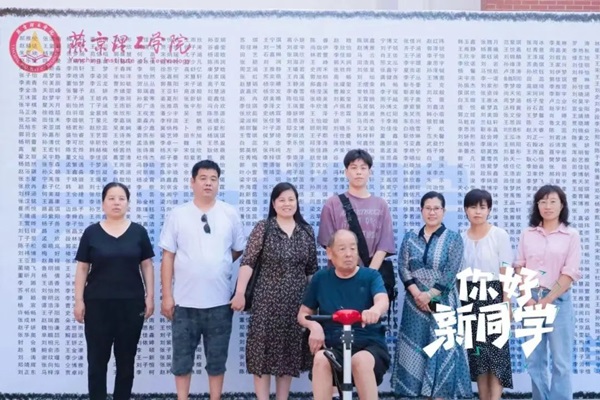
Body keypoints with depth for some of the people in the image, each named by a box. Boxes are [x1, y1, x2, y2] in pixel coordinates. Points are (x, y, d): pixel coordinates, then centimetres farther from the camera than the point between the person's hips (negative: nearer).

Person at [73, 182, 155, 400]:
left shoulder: (138, 232, 3)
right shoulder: (91, 233, 2)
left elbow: (147, 266, 6)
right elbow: (82, 269, 4)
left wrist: (150, 296, 0)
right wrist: (79, 300, -2)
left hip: (131, 303, 1)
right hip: (98, 304, -1)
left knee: (126, 360, 7)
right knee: (97, 359, 2)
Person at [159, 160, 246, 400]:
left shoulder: (230, 214, 2)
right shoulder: (177, 215, 0)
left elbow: (238, 250, 14)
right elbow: (168, 257, -1)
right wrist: (167, 295, -4)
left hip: (219, 301, 1)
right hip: (185, 301, 0)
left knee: (217, 358, 10)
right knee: (182, 357, 8)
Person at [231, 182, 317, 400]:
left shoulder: (306, 231, 8)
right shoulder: (263, 228, -2)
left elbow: (311, 269, 12)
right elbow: (247, 262, -7)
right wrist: (240, 292, -15)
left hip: (296, 301, 3)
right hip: (267, 300, -3)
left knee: (290, 351, 9)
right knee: (264, 349, -3)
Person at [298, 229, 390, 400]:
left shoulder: (371, 276, 3)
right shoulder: (320, 279, 9)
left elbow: (382, 300, -18)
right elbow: (303, 313, 16)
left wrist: (375, 310, -44)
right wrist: (314, 326, -9)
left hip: (369, 345, -1)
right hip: (334, 346, 2)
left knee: (361, 361, -36)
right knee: (320, 359, -33)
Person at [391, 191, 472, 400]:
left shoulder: (453, 238, 1)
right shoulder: (410, 237, 9)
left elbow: (450, 273, -8)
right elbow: (403, 268, 1)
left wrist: (429, 295, -14)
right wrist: (417, 294, -13)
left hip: (442, 303, -3)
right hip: (415, 303, 3)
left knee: (441, 348, -3)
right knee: (415, 349, 2)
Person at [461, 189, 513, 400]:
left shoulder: (500, 235, -4)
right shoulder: (461, 238, 6)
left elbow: (505, 271, -5)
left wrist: (506, 302, -10)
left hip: (493, 293, -4)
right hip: (469, 296, 4)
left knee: (496, 350, -5)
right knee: (477, 352, 6)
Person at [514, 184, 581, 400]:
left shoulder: (571, 235, 1)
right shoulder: (527, 234, 9)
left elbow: (569, 273, -5)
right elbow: (519, 267, 7)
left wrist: (547, 300, -12)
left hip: (559, 300, -3)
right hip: (531, 300, 3)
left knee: (561, 361, -1)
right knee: (535, 360, 7)